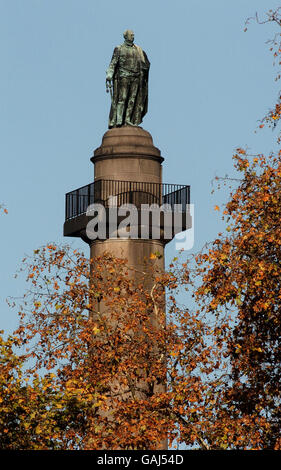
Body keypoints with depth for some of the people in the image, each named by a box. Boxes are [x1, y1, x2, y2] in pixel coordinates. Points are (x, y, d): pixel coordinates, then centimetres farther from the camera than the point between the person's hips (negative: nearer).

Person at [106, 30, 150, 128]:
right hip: (123, 76, -5)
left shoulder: (138, 50, 15)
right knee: (122, 98, -10)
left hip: (135, 78, 5)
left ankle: (127, 120, 4)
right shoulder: (119, 49, 3)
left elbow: (144, 64, 23)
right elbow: (113, 63, -4)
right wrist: (109, 75, -14)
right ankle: (118, 120, -12)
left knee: (132, 100, 1)